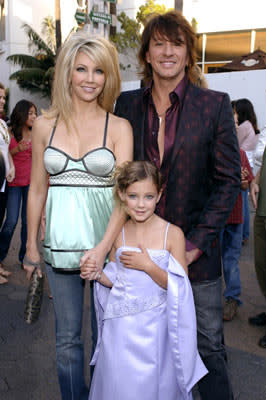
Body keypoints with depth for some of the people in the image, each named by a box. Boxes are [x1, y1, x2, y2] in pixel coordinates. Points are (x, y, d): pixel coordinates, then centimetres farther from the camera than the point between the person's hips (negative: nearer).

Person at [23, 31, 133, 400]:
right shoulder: (45, 125, 4)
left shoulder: (119, 127, -3)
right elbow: (37, 190, 9)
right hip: (59, 243, 2)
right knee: (67, 337, 12)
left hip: (106, 240, -1)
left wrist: (103, 247, -22)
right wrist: (31, 245, 10)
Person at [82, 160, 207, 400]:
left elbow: (179, 288, -10)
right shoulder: (117, 234, 0)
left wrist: (148, 266, -20)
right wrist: (96, 274, -8)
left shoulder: (173, 234, -10)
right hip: (120, 328, 3)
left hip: (154, 330, -2)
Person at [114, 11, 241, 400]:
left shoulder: (215, 105, -3)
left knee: (209, 346, 8)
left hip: (197, 250, -2)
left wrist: (196, 242, -11)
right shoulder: (127, 104, 4)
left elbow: (228, 180, -4)